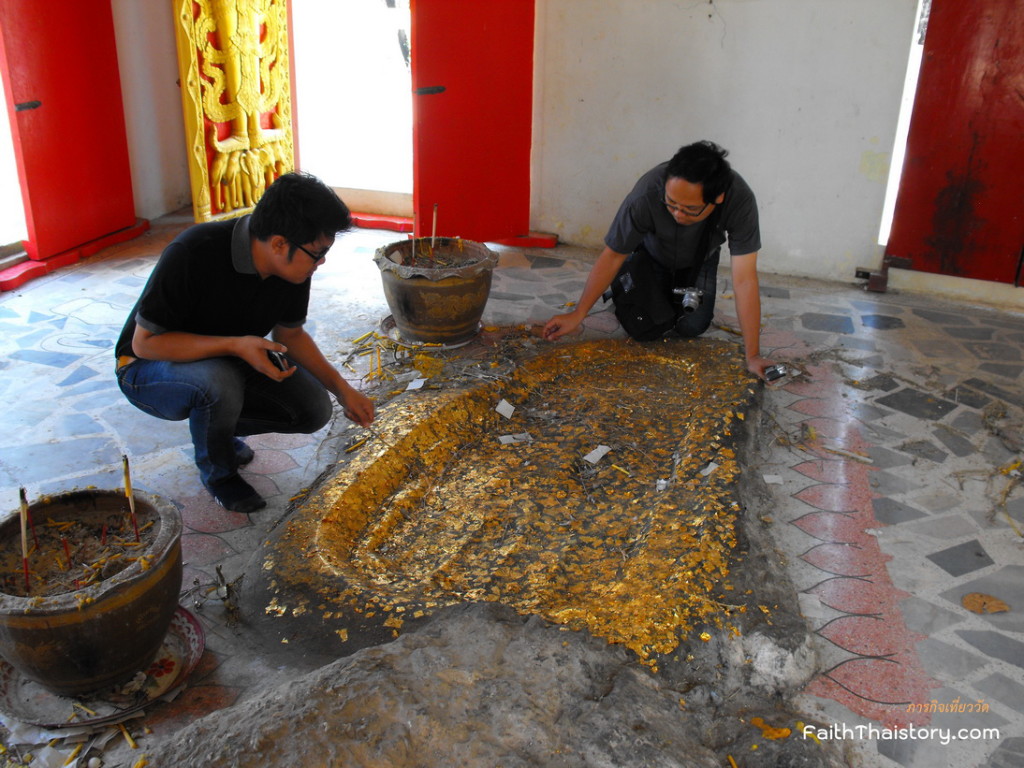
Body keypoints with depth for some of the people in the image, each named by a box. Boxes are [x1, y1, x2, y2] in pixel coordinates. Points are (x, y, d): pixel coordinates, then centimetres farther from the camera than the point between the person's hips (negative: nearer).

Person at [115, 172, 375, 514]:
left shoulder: (292, 265, -14)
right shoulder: (192, 254, -33)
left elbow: (289, 334, 3)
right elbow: (145, 342, -27)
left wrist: (343, 389, -3)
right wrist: (235, 345, -37)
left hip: (229, 361, 6)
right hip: (149, 368, -5)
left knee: (313, 409, -12)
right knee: (219, 381, -38)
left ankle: (218, 429, 14)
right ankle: (217, 471, -6)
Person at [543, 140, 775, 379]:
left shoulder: (740, 200, -39)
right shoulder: (645, 195, -40)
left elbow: (745, 280, -37)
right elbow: (611, 256, -26)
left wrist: (752, 356, -37)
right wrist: (577, 314, -23)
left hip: (698, 259, 1)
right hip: (651, 254, -1)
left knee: (691, 328, -10)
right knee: (646, 329, -12)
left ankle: (674, 293, 24)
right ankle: (622, 284, 20)